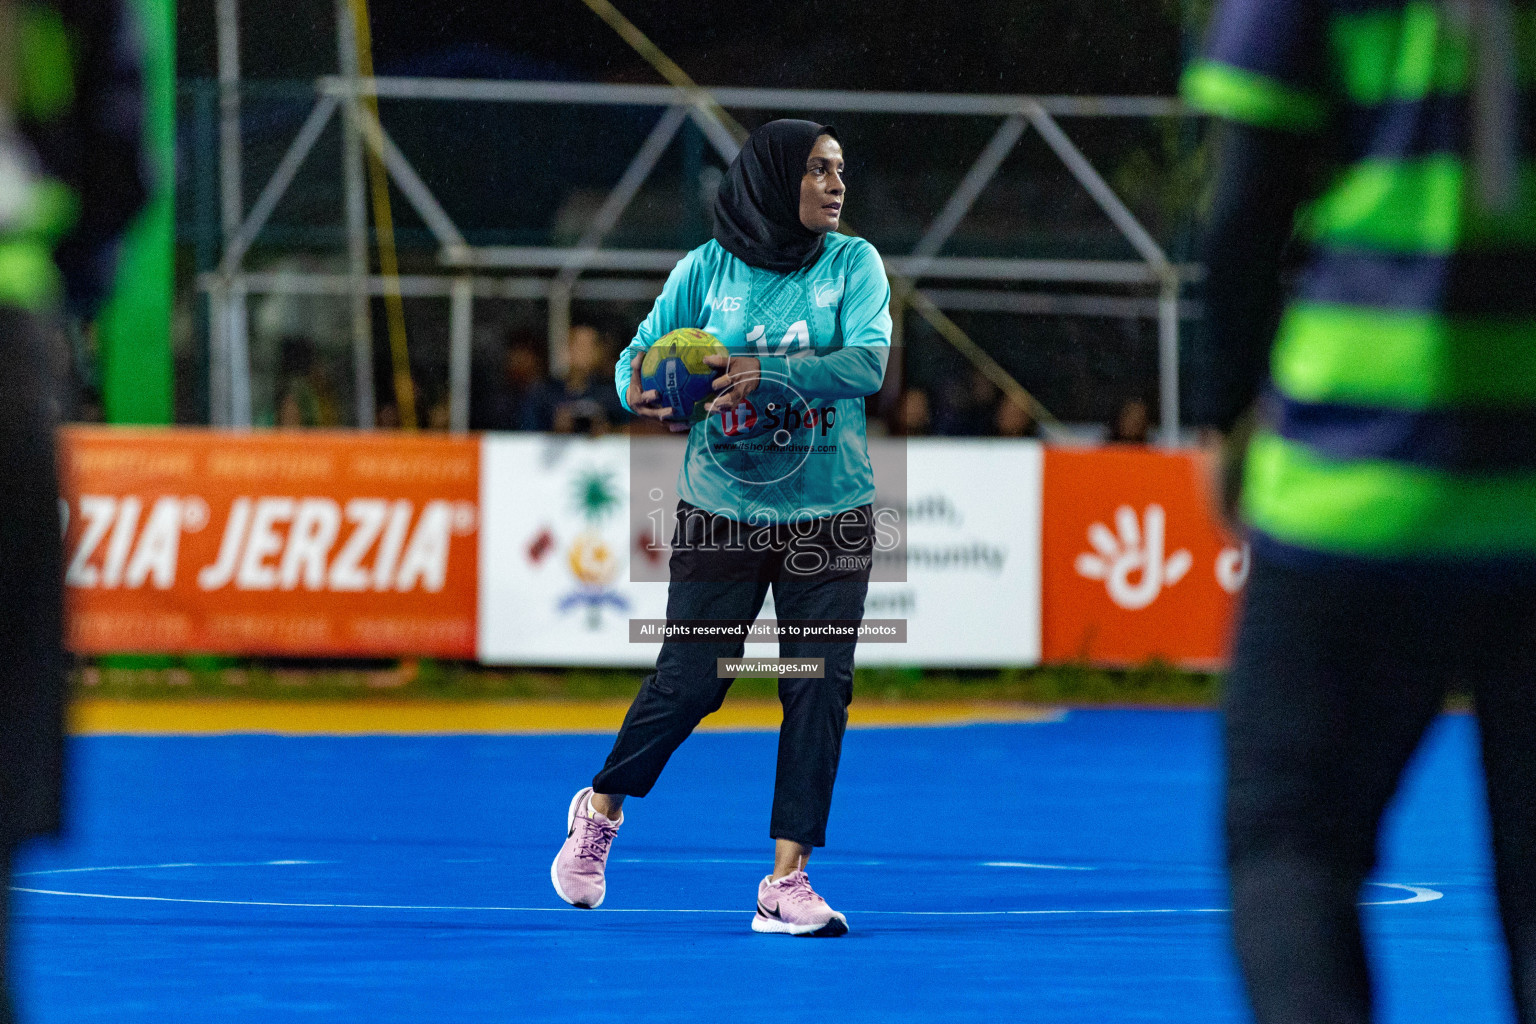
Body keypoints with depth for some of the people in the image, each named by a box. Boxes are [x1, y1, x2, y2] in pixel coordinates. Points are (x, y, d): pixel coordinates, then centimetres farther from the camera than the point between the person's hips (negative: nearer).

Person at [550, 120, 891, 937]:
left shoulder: (854, 264, -1)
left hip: (830, 512, 1)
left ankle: (786, 880, 1)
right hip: (722, 509, -1)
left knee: (819, 688, -5)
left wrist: (767, 373, -30)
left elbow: (867, 363, -15)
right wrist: (638, 392, -28)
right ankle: (601, 809, 27)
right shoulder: (708, 269, -1)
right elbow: (641, 351, -4)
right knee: (688, 680, -1)